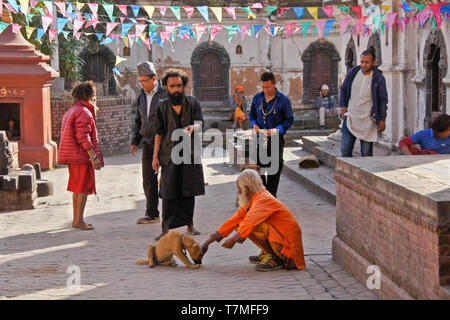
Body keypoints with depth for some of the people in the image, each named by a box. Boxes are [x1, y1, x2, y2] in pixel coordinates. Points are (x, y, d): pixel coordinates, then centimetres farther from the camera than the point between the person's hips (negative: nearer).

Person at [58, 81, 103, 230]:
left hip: (72, 156, 10)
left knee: (77, 187, 15)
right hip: (81, 156, -10)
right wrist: (94, 157, -22)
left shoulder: (72, 110, 18)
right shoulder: (83, 112, -15)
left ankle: (76, 219, 21)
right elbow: (83, 137, -22)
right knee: (83, 188, -5)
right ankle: (78, 220, -4)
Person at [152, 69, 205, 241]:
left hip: (190, 154, 1)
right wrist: (155, 156, 2)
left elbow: (200, 123, -8)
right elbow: (159, 132, 7)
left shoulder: (192, 103, 3)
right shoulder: (163, 107, 5)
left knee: (189, 191, 8)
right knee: (169, 192, -5)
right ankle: (166, 228, -5)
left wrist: (192, 128, -32)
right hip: (170, 154, -1)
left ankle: (189, 224, 21)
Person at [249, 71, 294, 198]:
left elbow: (289, 120, -4)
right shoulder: (257, 98, 5)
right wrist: (254, 124, -6)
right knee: (259, 168, 5)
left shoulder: (283, 100, -7)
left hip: (276, 140, -3)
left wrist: (276, 130, -19)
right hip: (259, 139, 3)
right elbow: (252, 115, 16)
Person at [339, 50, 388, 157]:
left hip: (368, 121, -3)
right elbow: (343, 89, 16)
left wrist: (382, 120, -5)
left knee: (366, 153, 1)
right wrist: (343, 106, 6)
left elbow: (383, 100, -1)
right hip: (350, 117, 3)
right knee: (345, 149, -1)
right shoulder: (352, 73, 2)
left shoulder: (379, 78, -6)